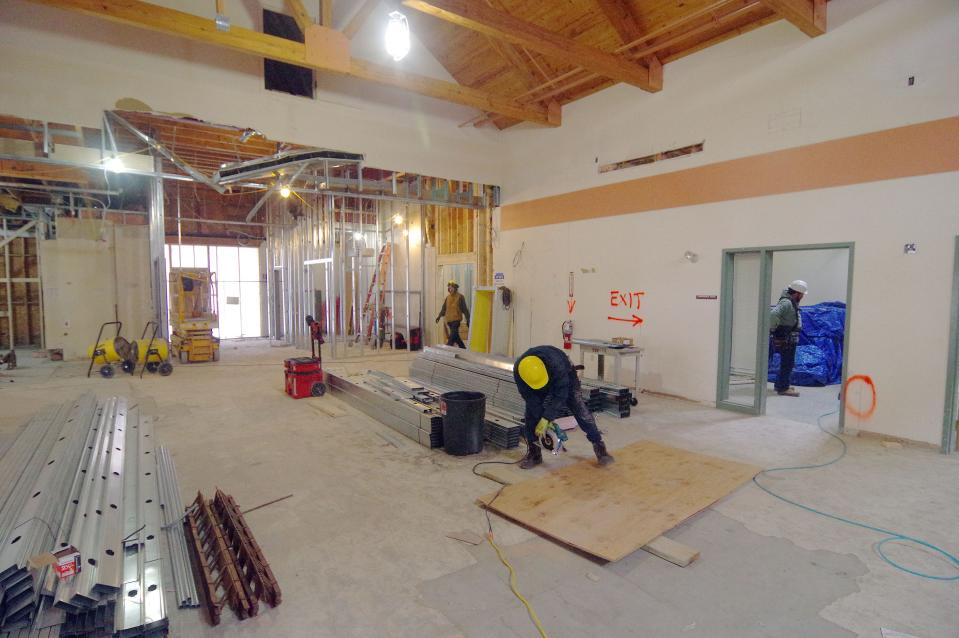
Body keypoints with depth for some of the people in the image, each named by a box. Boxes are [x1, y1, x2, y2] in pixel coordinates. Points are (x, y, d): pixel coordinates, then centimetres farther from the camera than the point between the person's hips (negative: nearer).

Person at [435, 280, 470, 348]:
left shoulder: (460, 297, -4)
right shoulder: (448, 297, 12)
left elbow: (464, 309, -3)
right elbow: (444, 308, 15)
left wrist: (468, 320, -4)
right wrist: (439, 316, 3)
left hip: (456, 319, -6)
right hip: (449, 320, 6)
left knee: (452, 336, -14)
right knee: (456, 336, 12)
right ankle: (463, 347, 26)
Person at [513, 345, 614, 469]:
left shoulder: (556, 363, -45)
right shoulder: (518, 370, -35)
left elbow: (560, 394, -37)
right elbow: (530, 397, -25)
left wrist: (547, 418, -37)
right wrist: (544, 418, -26)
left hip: (565, 377, -2)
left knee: (580, 411, -10)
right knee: (532, 414, -8)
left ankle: (599, 447, 2)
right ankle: (533, 453, 5)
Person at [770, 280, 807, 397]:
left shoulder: (792, 303, 12)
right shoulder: (786, 303, -20)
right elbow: (773, 314, -37)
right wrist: (773, 328, -24)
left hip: (790, 339, 10)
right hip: (785, 340, -10)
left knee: (787, 363, 18)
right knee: (787, 363, -4)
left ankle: (780, 384, 28)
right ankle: (783, 388, 2)